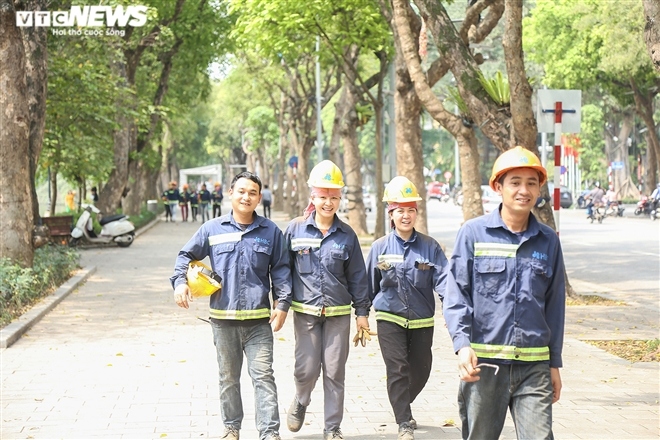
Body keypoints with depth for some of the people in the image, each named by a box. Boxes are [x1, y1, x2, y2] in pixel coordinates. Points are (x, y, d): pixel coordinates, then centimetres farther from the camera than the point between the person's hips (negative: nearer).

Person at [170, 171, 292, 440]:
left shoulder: (271, 232, 3)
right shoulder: (212, 229, 3)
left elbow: (281, 270, 7)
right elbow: (186, 255, 11)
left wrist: (283, 304, -2)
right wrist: (179, 282, -5)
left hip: (258, 319, -1)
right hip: (223, 318, 1)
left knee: (263, 376, -6)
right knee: (228, 378, 13)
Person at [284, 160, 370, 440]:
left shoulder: (347, 235, 3)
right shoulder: (295, 229, -1)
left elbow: (357, 276, 8)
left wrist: (362, 311, 7)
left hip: (339, 314, 1)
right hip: (305, 312, -1)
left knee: (335, 372, 3)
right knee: (307, 368, -3)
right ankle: (300, 402, 30)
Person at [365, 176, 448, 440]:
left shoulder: (429, 247, -2)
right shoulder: (380, 247, -1)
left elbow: (443, 280, -10)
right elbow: (369, 286, 7)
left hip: (422, 321, 2)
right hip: (390, 319, -1)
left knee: (420, 373, 11)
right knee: (397, 370, -10)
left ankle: (402, 406, 38)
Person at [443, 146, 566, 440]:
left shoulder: (548, 241, 9)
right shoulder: (473, 233, 0)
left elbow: (554, 304, 14)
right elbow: (456, 294, -2)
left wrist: (555, 363, 14)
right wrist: (462, 344, -15)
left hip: (534, 365, 2)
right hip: (483, 362, -2)